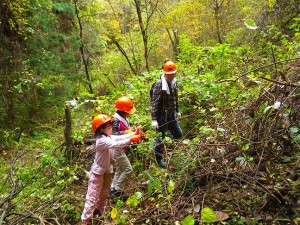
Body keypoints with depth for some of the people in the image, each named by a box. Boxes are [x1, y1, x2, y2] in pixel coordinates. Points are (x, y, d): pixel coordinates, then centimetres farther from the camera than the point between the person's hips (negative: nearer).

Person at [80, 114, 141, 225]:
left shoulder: (109, 137, 0)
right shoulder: (102, 140, -28)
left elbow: (120, 137, -3)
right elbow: (115, 145, -41)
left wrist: (134, 133, -12)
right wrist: (131, 140, -45)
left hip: (107, 171, 9)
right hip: (98, 172, -9)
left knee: (104, 194, 26)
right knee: (93, 197, 0)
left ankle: (100, 212, 46)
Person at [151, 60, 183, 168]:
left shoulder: (174, 83, 5)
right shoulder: (159, 84, -18)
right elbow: (155, 103, -21)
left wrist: (177, 111, 21)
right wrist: (154, 119, -24)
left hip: (171, 115, 7)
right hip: (162, 116, -7)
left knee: (178, 134, 17)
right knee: (160, 138, 4)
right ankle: (158, 159, 24)